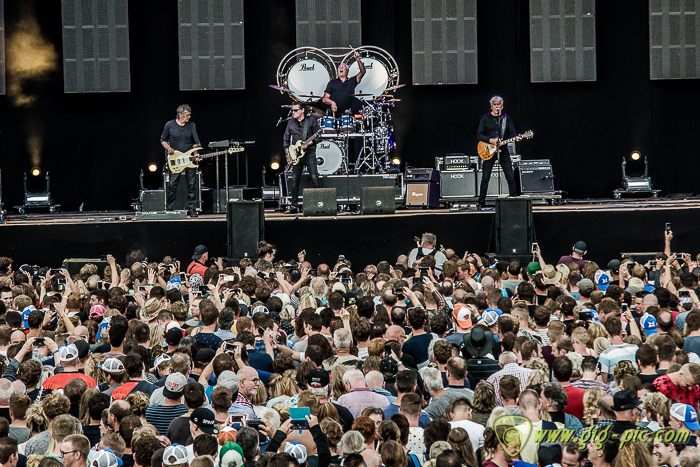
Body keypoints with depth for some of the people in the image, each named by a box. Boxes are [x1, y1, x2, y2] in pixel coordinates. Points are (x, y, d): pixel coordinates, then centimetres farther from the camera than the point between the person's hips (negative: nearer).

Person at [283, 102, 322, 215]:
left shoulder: (312, 120, 0)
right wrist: (288, 154, 5)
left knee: (315, 179, -11)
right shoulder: (291, 122, 11)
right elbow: (286, 140, 15)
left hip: (309, 153, -3)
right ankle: (294, 206, 7)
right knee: (295, 180, 1)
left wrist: (308, 144, -18)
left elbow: (318, 137, -2)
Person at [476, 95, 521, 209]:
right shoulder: (485, 118, 3)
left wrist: (516, 138, -18)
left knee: (510, 177, -1)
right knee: (485, 178, -1)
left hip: (503, 150, 2)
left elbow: (511, 133, 4)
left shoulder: (507, 118, 10)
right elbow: (479, 135, -1)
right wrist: (489, 140, -17)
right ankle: (481, 203, 6)